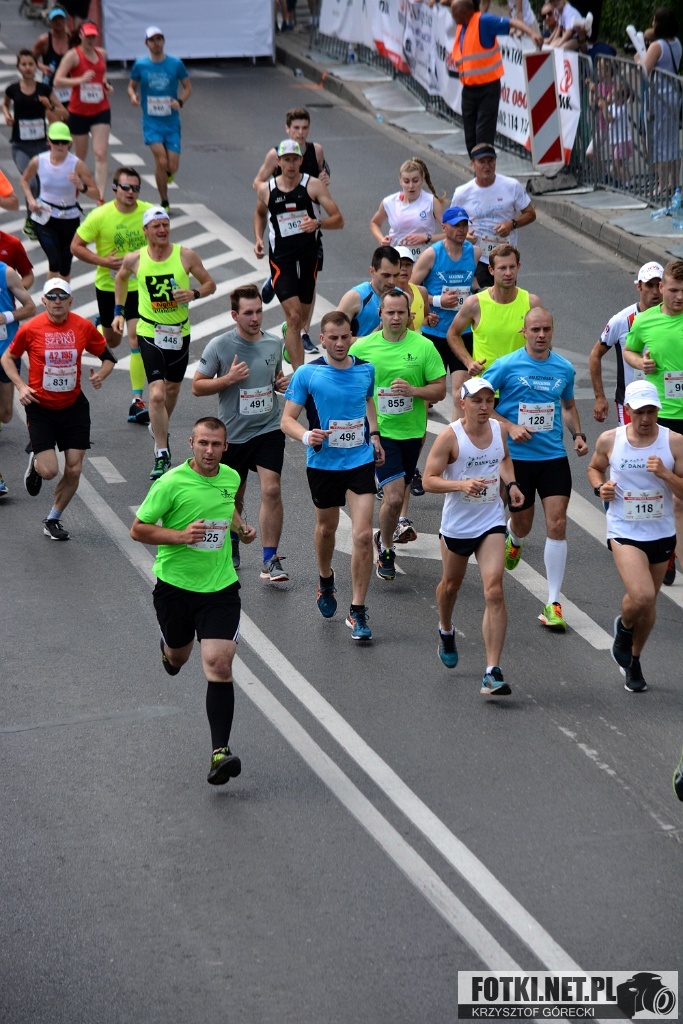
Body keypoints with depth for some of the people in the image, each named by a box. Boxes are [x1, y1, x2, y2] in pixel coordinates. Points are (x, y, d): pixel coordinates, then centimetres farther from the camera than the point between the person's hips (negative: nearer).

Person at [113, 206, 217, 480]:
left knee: (172, 389, 20)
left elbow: (210, 284, 1)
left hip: (180, 333, 2)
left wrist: (194, 293, -19)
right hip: (150, 332, -2)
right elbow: (120, 278, 15)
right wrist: (119, 311, 11)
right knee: (157, 394, -15)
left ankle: (159, 429, 50)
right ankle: (162, 456, -9)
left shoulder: (186, 256, -8)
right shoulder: (134, 259, -7)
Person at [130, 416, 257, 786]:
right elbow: (138, 529, -10)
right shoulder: (171, 483, -15)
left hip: (220, 586, 1)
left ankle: (220, 752, -16)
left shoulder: (230, 477, 2)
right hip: (175, 585, -1)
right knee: (178, 657, 19)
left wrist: (241, 527, 7)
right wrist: (180, 535, -23)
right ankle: (168, 648, 60)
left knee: (218, 664, -13)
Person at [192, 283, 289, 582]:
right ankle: (231, 546, 42)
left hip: (269, 430, 1)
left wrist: (282, 384, -2)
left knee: (271, 490, -15)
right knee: (233, 496, 14)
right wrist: (229, 379, -19)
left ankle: (270, 561, -10)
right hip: (233, 433, -1)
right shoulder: (219, 346, -9)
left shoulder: (274, 344, 2)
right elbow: (197, 387, -5)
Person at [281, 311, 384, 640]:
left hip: (361, 461, 1)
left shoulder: (366, 369, 2)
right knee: (326, 527, 19)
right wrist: (307, 436, -28)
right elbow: (288, 419, -9)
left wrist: (374, 434, 11)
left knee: (363, 535, -11)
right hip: (323, 463, -1)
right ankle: (326, 581, 51)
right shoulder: (307, 374, -9)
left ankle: (358, 612, -3)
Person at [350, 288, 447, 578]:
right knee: (394, 496, -15)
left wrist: (413, 390, -21)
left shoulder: (424, 347, -4)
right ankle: (385, 548, 8)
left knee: (397, 494, 17)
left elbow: (440, 390, -3)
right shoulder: (362, 347, -5)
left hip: (411, 432, 2)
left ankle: (384, 536, 45)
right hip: (379, 431, -2)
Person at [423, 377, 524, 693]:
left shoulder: (499, 430, -1)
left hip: (491, 522, 2)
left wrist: (511, 483, 4)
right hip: (456, 524, -1)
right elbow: (428, 480, -15)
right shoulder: (450, 436, -15)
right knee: (451, 583, 21)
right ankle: (446, 630, 57)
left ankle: (492, 672, -16)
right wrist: (461, 484, -30)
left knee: (494, 591, -14)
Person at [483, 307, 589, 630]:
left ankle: (553, 604, -5)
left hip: (554, 457, 2)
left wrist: (578, 435, 5)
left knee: (557, 524, -9)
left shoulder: (564, 368, 4)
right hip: (516, 457, -2)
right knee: (523, 524, 10)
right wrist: (509, 426, -14)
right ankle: (513, 539, 52)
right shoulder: (507, 365, -7)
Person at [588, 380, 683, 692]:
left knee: (648, 603, 13)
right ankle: (624, 626, 15)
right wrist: (600, 487, -6)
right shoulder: (610, 440, -6)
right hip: (624, 532, -2)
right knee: (641, 596, -21)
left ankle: (633, 660, 37)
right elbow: (595, 468, 15)